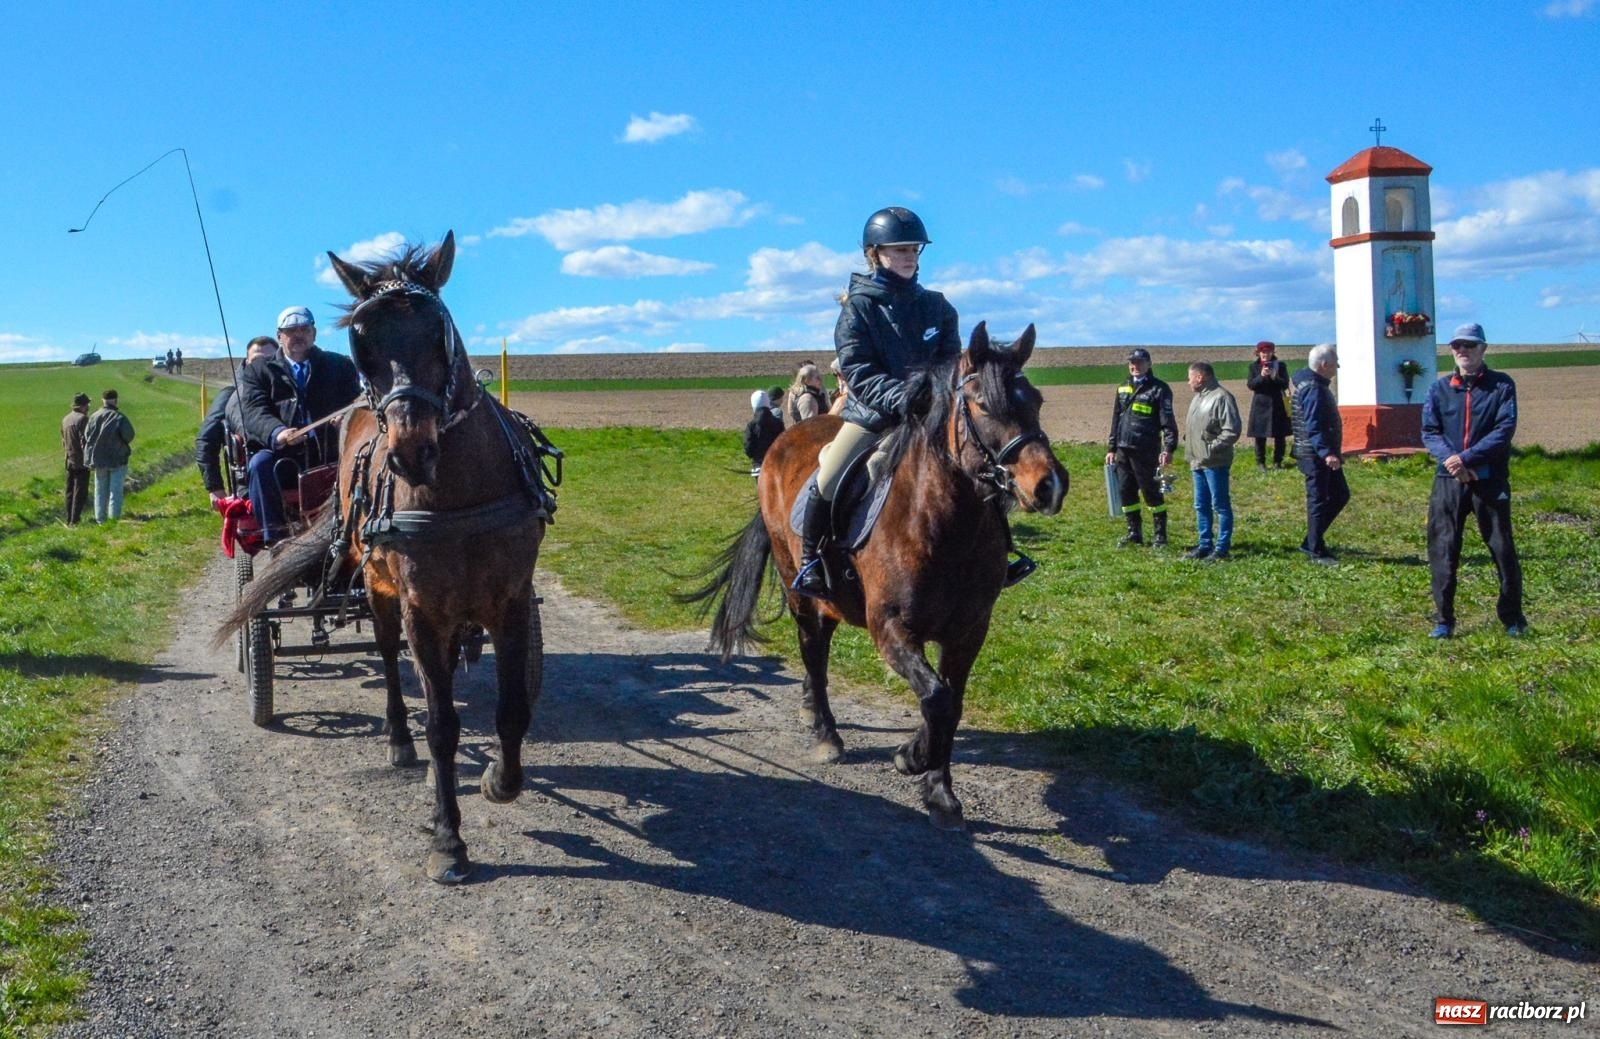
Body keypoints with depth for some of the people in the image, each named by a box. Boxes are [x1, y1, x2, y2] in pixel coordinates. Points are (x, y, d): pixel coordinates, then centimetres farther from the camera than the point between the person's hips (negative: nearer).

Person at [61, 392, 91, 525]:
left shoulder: (66, 419, 10)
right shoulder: (82, 419, -15)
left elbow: (63, 441, 15)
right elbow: (84, 442, -19)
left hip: (69, 461, 8)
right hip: (81, 462, -8)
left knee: (70, 491, 14)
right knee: (80, 493, -3)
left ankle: (69, 519, 18)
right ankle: (74, 521, -4)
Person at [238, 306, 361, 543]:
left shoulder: (340, 366, 19)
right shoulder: (258, 371, 15)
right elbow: (254, 411, -2)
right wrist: (277, 433, -25)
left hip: (331, 455, 1)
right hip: (283, 455, -1)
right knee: (261, 463, -30)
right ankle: (274, 537, -26)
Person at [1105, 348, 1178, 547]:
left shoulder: (1159, 389, -4)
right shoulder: (1123, 389, 15)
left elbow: (1168, 421, -9)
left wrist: (1168, 448, -19)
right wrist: (1111, 448, 16)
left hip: (1146, 451, -6)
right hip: (1123, 450, 6)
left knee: (1151, 492, -2)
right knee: (1125, 491, 8)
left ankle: (1160, 534, 9)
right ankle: (1134, 532, 19)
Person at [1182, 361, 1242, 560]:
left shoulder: (1222, 397, -15)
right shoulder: (1198, 397, 15)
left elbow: (1231, 431, -20)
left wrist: (1212, 448, -20)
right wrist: (1193, 455, 14)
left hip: (1215, 463, -9)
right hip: (1198, 462, 9)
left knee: (1220, 505, -1)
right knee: (1201, 506, 14)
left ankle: (1222, 548, 5)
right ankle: (1205, 545, 22)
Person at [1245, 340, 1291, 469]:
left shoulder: (1280, 365, 4)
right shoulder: (1254, 367, 4)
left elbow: (1285, 384, -3)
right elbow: (1250, 385, -5)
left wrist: (1274, 377, -21)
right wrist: (1261, 376, -21)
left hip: (1277, 406, 1)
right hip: (1260, 405, -1)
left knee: (1279, 436, 3)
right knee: (1260, 436, 0)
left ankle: (1277, 461, 15)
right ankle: (1260, 463, 9)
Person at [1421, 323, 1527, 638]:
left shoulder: (1502, 385, 1)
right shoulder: (1439, 389, 8)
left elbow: (1504, 430, -8)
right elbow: (1429, 433, 3)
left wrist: (1467, 458, -18)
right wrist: (1451, 459, -16)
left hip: (1490, 481, -2)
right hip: (1449, 481, 2)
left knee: (1503, 549, 4)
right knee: (1442, 552, 1)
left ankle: (1513, 618, 18)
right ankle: (1443, 620, 10)